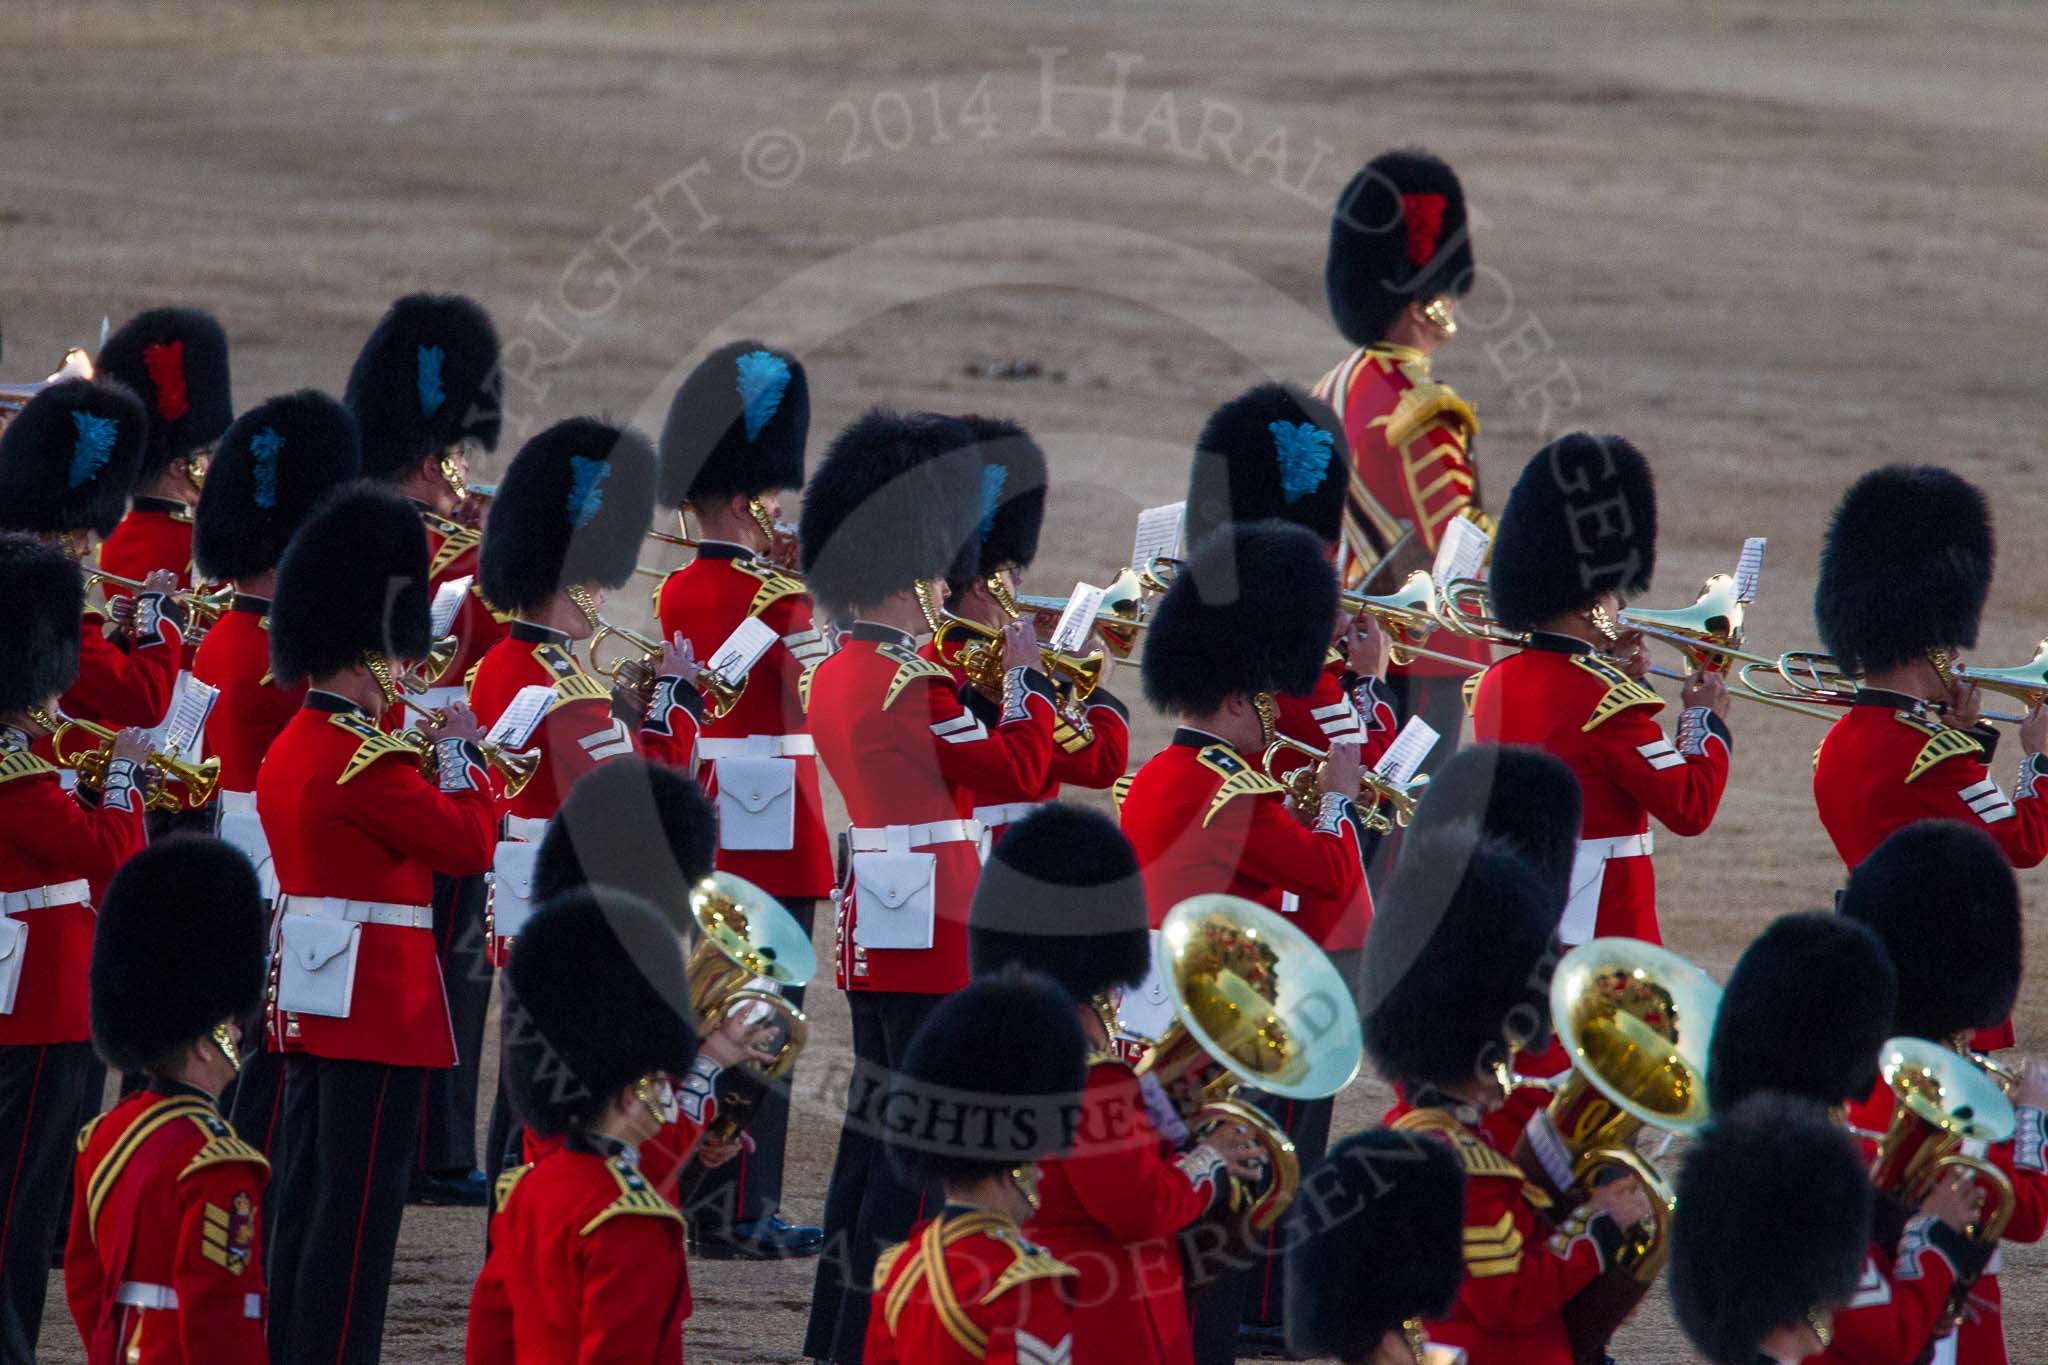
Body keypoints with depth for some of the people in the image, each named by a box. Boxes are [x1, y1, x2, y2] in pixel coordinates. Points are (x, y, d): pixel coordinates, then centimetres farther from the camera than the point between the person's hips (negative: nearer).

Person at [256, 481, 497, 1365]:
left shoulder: (290, 750, 11)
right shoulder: (368, 761, -19)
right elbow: (470, 842, -15)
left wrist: (424, 761, 10)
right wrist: (462, 751, -1)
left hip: (305, 996, 10)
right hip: (380, 1005, -10)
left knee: (305, 1196, 13)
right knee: (357, 1210, -6)